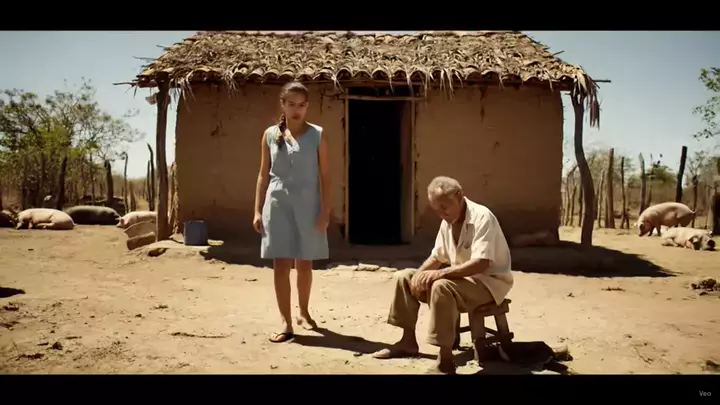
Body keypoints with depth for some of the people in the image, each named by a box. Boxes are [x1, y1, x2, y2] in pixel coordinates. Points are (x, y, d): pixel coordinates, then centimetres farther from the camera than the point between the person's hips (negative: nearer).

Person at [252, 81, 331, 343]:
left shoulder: (317, 135, 1)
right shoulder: (270, 135, 5)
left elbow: (325, 176, 0)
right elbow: (264, 175, 8)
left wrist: (325, 211, -7)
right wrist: (257, 210, 2)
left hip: (307, 206, -1)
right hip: (277, 204, 1)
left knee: (304, 264, 10)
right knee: (281, 265, -1)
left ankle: (304, 312, 31)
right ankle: (286, 323, 5)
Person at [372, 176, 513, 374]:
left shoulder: (482, 218, -23)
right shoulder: (447, 222, 3)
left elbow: (481, 263, -33)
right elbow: (436, 257, 11)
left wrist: (441, 273, -38)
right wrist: (420, 274, -11)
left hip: (489, 280, -9)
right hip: (461, 277, 9)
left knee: (441, 287, -37)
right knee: (404, 277, 3)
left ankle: (445, 360, -30)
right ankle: (408, 342, 10)